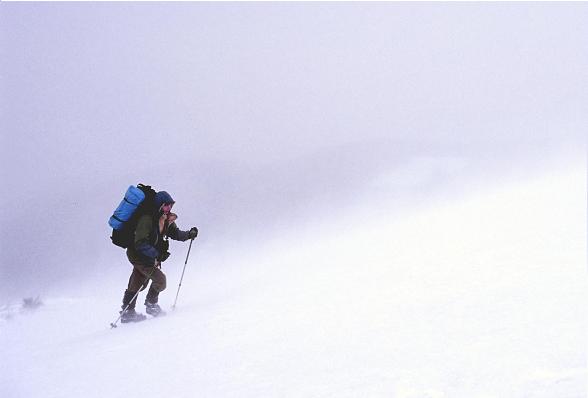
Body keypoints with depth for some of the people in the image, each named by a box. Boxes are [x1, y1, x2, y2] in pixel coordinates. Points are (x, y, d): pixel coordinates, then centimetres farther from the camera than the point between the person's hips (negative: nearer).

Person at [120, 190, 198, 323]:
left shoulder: (166, 219, -1)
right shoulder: (147, 219, -27)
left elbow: (175, 233, 9)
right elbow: (140, 243, -31)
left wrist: (189, 234, -9)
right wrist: (156, 254, -38)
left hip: (150, 256, 9)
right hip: (138, 255, -9)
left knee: (136, 284, 15)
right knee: (159, 278, -15)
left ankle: (127, 313, 25)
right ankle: (151, 304, 6)